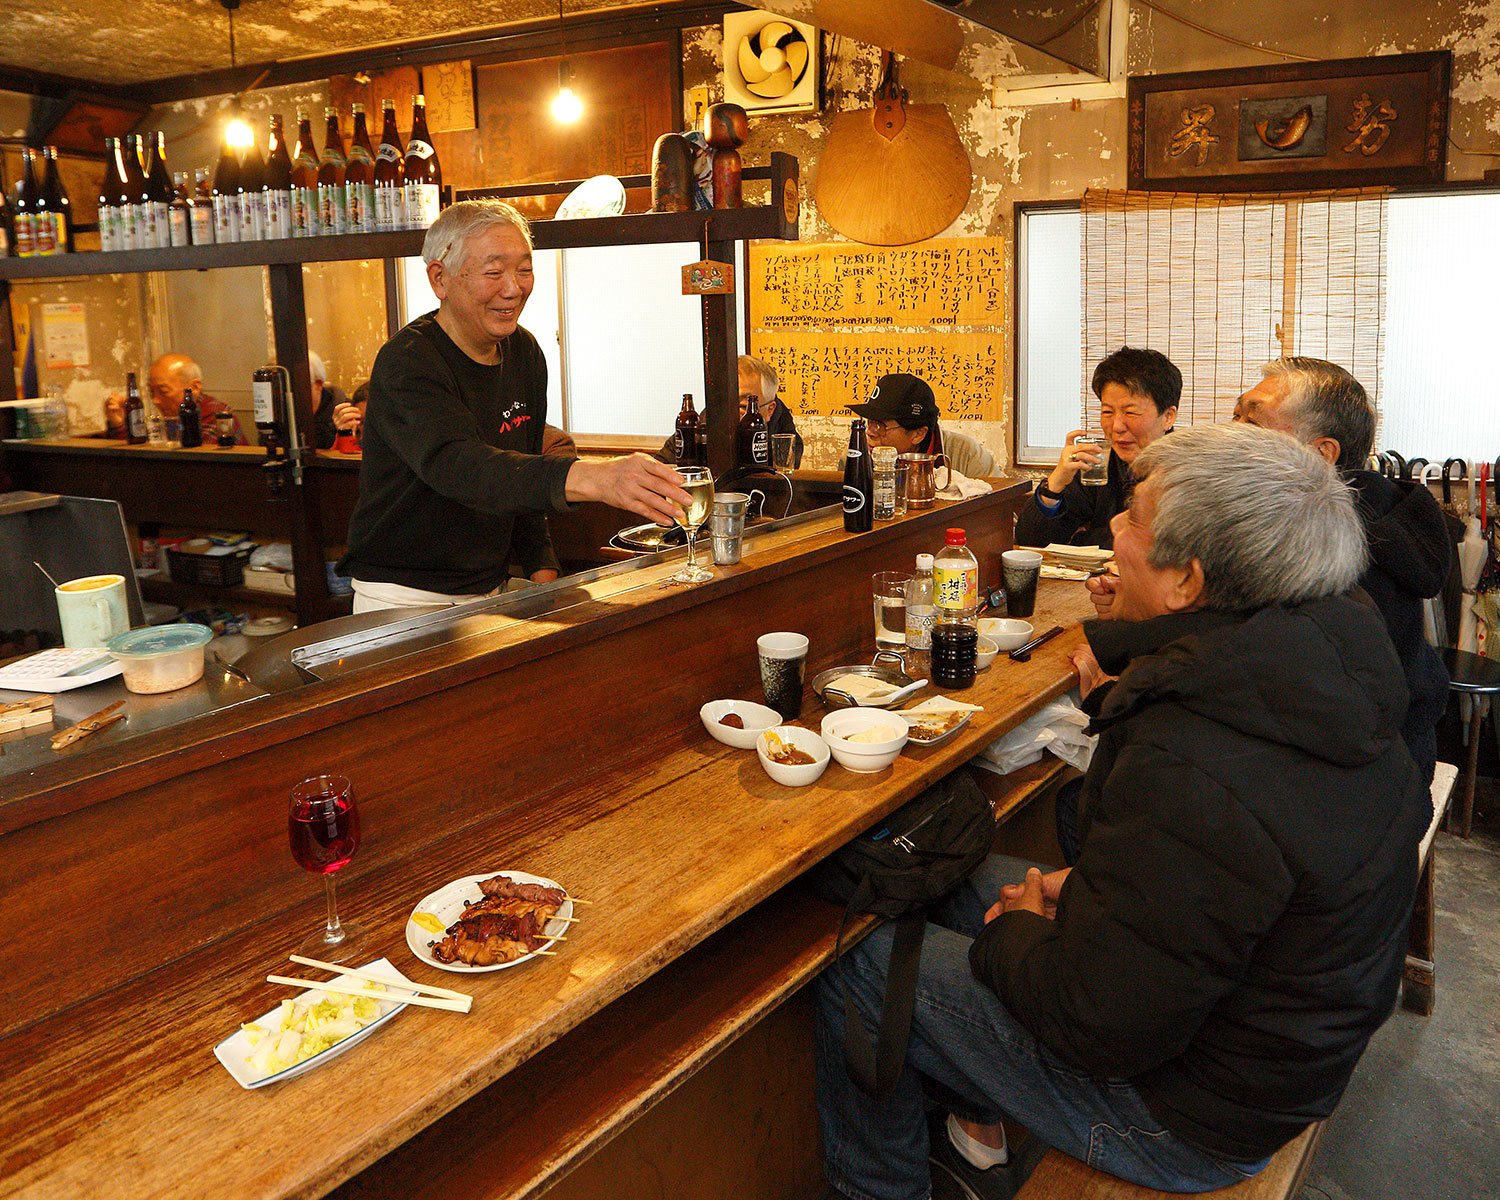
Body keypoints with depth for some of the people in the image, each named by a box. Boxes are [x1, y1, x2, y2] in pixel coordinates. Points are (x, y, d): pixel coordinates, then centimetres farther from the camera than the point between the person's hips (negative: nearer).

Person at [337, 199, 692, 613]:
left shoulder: (525, 353, 5)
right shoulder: (406, 362, -18)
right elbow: (455, 466, -37)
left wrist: (542, 570, 0)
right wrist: (590, 477, -51)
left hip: (489, 592, 6)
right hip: (404, 597, -6)